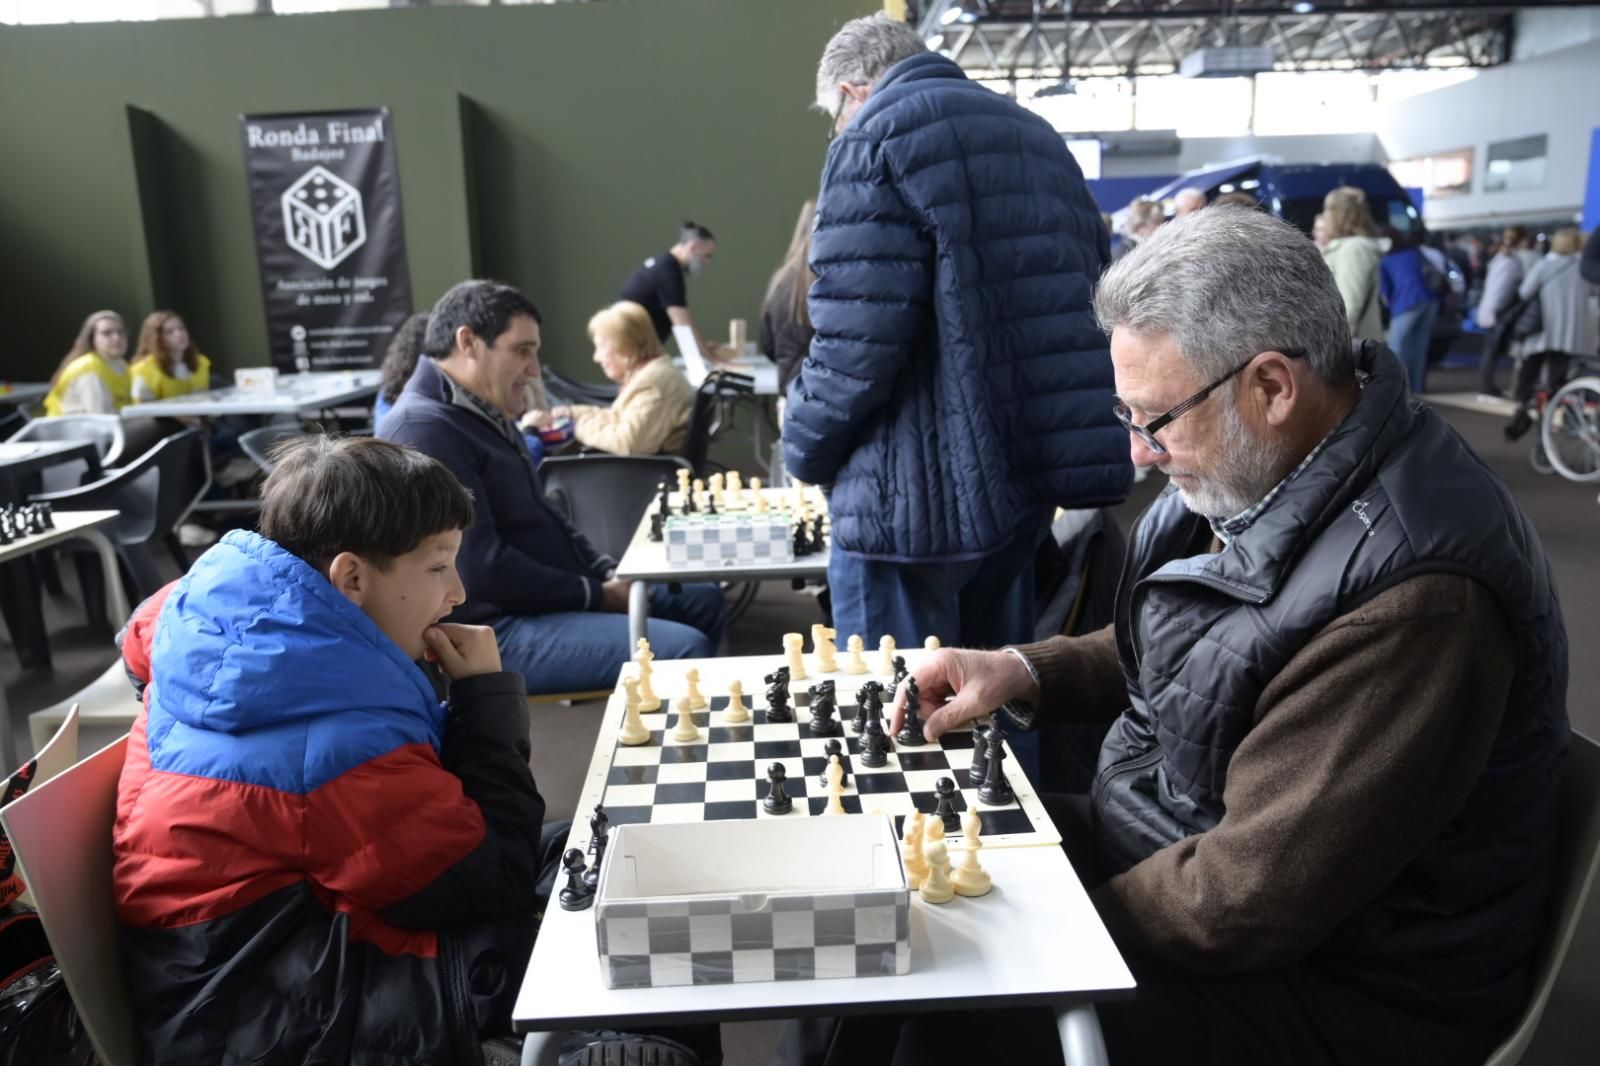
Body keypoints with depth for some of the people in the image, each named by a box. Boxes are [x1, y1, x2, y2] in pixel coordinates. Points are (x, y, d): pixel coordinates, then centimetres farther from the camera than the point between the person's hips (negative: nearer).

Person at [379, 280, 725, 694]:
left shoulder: (483, 414, 15)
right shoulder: (422, 429, -19)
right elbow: (481, 568, -25)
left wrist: (607, 574, 6)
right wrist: (595, 595, -15)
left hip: (554, 596, 11)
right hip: (498, 633, -11)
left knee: (704, 602, 14)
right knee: (685, 650, -24)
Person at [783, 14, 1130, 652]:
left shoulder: (877, 136, -7)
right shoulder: (1036, 134, 19)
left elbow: (858, 337, -17)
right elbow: (1079, 303, 19)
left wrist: (804, 450, -1)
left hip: (916, 497, -8)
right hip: (1024, 478, 8)